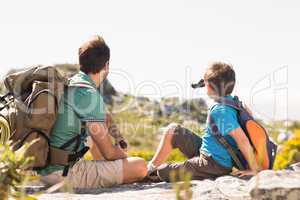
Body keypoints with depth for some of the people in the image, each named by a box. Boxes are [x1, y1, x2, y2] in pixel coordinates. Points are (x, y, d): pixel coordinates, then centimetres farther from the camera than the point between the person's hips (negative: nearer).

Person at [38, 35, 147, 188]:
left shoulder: (68, 83, 8)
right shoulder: (89, 95, -17)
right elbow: (109, 152, -13)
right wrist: (124, 155, 9)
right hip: (65, 174, -9)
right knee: (140, 166, -13)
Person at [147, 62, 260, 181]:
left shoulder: (221, 112, -29)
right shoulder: (233, 101, -1)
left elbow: (243, 140, -32)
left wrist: (254, 169, -24)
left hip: (214, 166, -9)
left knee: (162, 173, -2)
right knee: (173, 130, 10)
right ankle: (152, 166, 21)